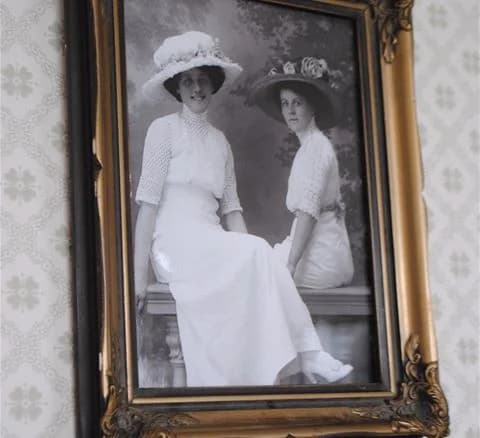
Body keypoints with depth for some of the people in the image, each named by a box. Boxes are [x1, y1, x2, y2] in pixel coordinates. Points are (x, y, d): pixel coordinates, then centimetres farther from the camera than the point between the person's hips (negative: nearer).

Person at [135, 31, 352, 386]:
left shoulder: (220, 141, 20)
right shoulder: (164, 129, 3)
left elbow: (231, 208, 14)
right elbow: (148, 202, -5)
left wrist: (252, 257, -3)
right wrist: (139, 274, -12)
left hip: (212, 247, 5)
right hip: (175, 241, -5)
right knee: (258, 252, -27)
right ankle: (307, 353, -26)